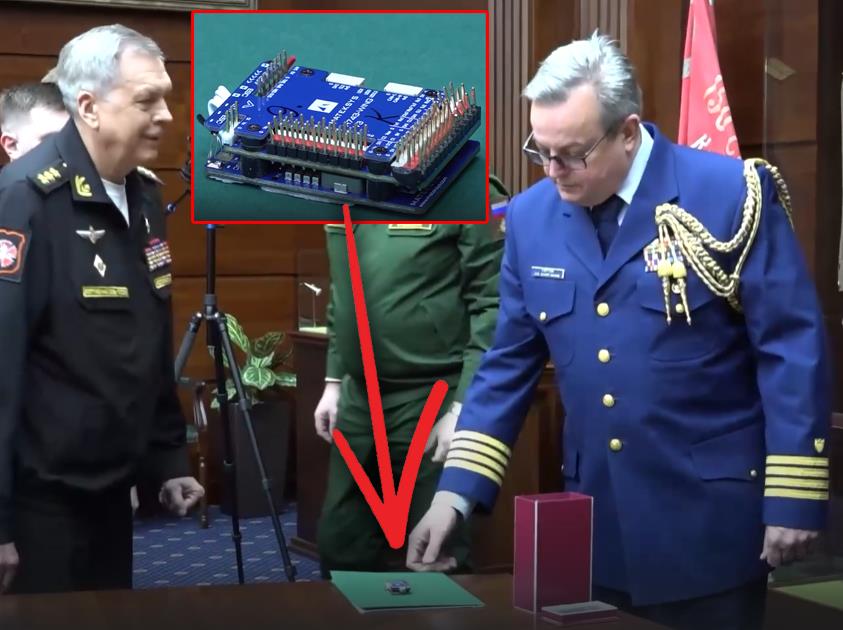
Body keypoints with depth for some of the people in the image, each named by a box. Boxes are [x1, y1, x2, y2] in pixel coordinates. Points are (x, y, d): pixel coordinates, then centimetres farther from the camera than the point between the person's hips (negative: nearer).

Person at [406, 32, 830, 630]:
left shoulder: (730, 196, -13)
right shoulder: (530, 217, 1)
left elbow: (793, 348, -10)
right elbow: (508, 365, 6)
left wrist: (793, 498, -11)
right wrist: (457, 492, -1)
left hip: (708, 518, -4)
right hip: (597, 523, 4)